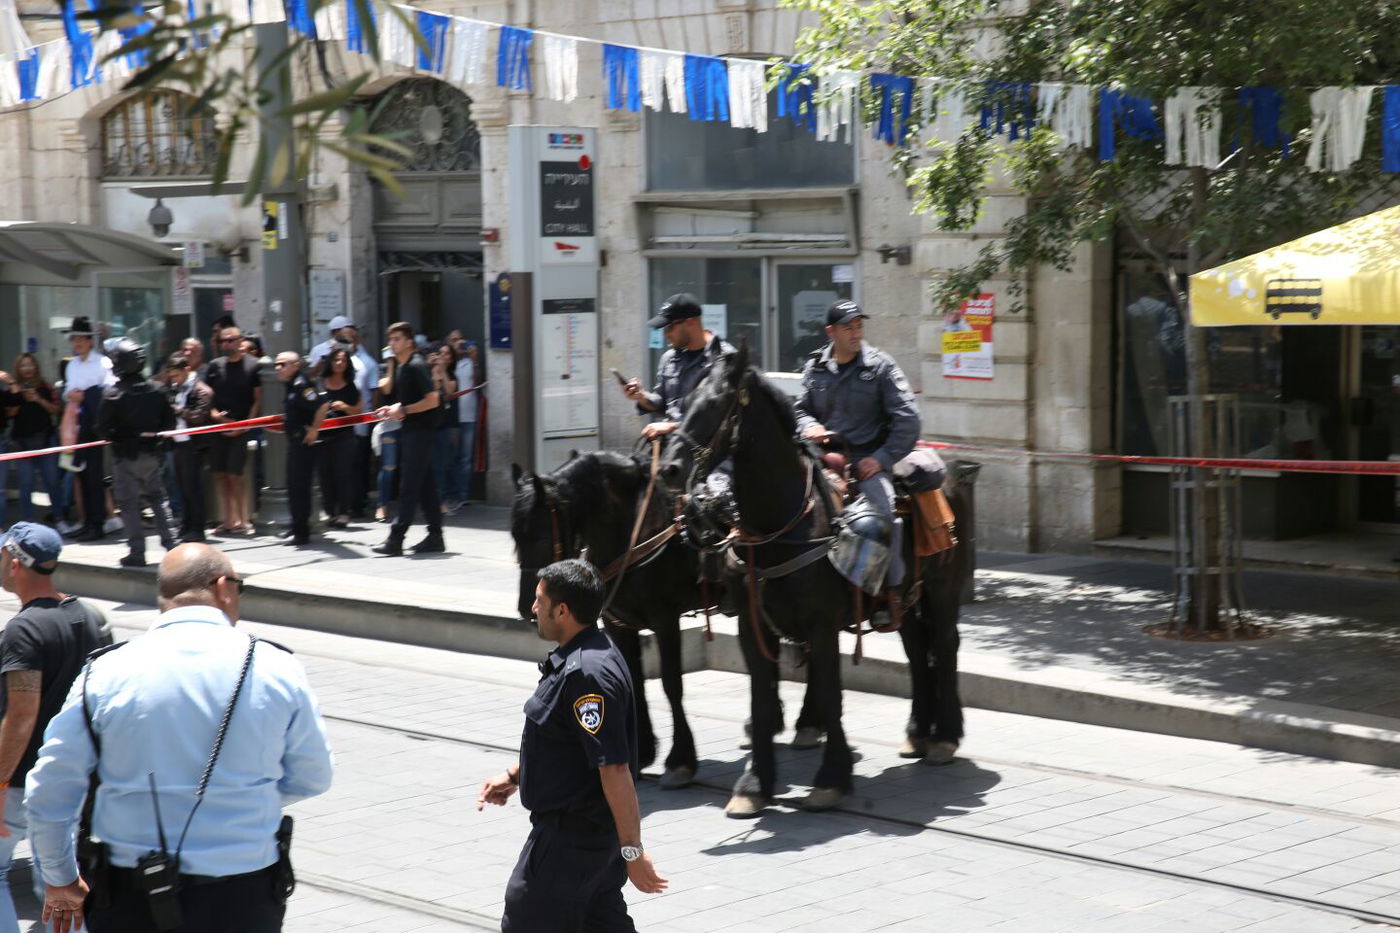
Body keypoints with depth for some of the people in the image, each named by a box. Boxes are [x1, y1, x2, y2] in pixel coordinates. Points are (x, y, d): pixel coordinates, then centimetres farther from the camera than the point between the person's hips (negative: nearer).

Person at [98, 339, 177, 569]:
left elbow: (104, 430, -15)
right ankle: (171, 544, 13)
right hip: (151, 455, 4)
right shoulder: (156, 390, -2)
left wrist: (114, 438, 4)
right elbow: (169, 422, 3)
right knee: (158, 499, 17)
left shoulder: (114, 395, -16)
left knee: (129, 504, 2)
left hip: (126, 457, -4)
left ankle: (137, 552, 1)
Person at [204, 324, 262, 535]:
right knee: (220, 475, 4)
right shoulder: (215, 365, 10)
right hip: (218, 427, 4)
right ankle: (226, 520, 10)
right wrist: (214, 414, -6)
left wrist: (245, 426, -11)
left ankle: (240, 521, -1)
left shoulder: (253, 365, -1)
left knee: (234, 475, -9)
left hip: (240, 428, -4)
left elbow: (257, 400, -2)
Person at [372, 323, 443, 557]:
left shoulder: (416, 366, -14)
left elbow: (432, 400, -19)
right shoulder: (399, 366, 14)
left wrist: (403, 410, -17)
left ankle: (396, 539, -9)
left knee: (409, 487, -8)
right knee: (425, 486, 11)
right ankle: (435, 537, 14)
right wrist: (393, 409, 7)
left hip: (420, 430, -9)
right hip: (410, 431, 9)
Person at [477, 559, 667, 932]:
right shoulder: (587, 655, 8)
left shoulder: (587, 675, -26)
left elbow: (615, 769, -27)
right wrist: (514, 775, 23)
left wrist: (632, 850, -25)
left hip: (570, 838, -10)